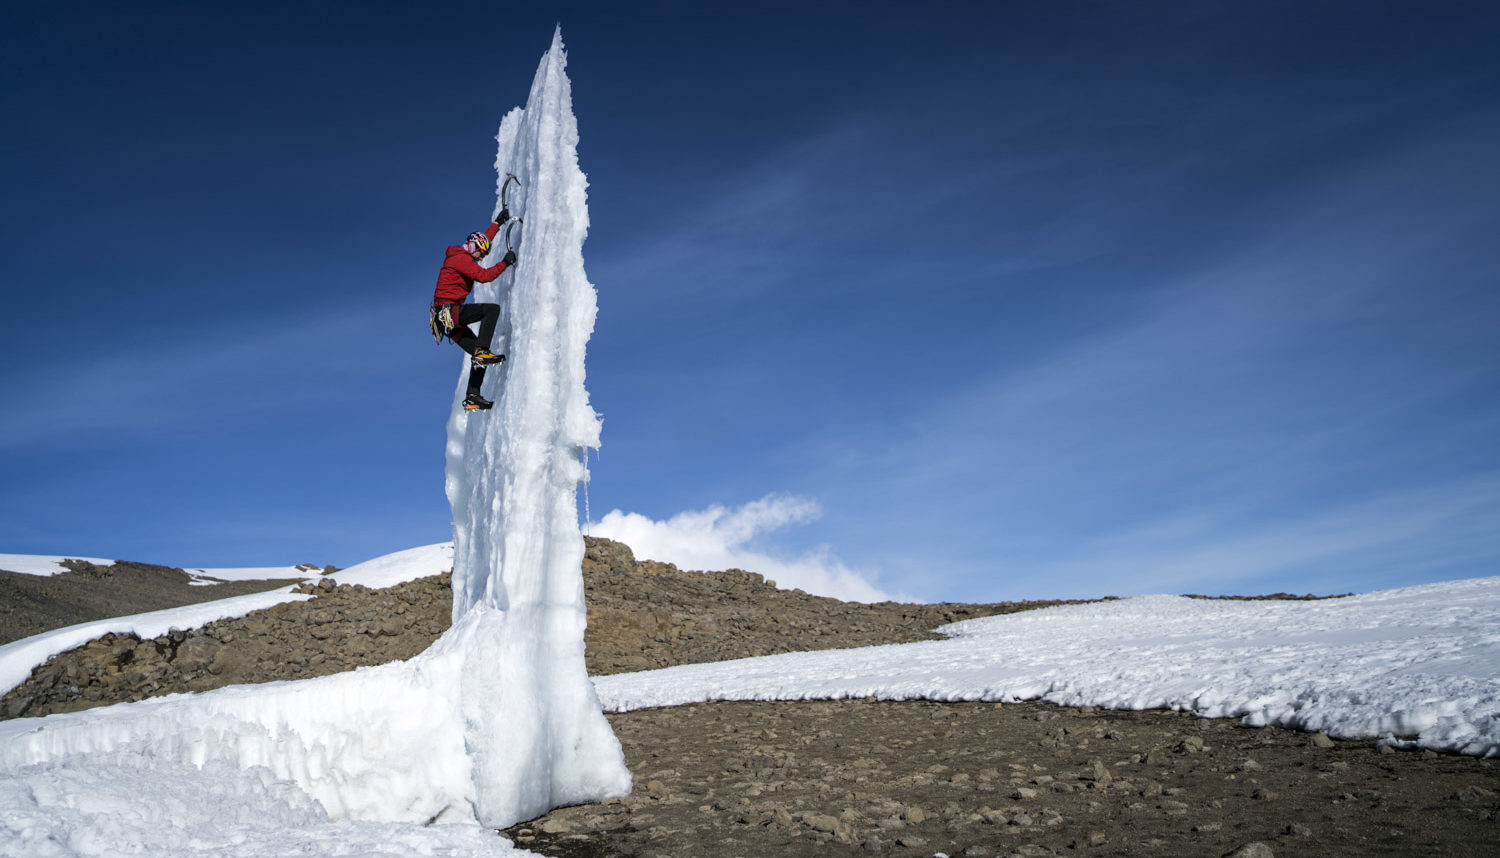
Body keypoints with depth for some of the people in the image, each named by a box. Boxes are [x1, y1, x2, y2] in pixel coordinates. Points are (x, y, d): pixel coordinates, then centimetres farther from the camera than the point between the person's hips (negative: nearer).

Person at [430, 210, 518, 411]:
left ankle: (472, 397, 2)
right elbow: (483, 276, -22)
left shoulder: (461, 256, 22)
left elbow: (484, 238, 38)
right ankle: (482, 351, -26)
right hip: (449, 311, -10)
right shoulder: (461, 258, -8)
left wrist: (498, 222, 43)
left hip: (449, 319, 10)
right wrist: (505, 263, -14)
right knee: (492, 309, -21)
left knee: (478, 356, 4)